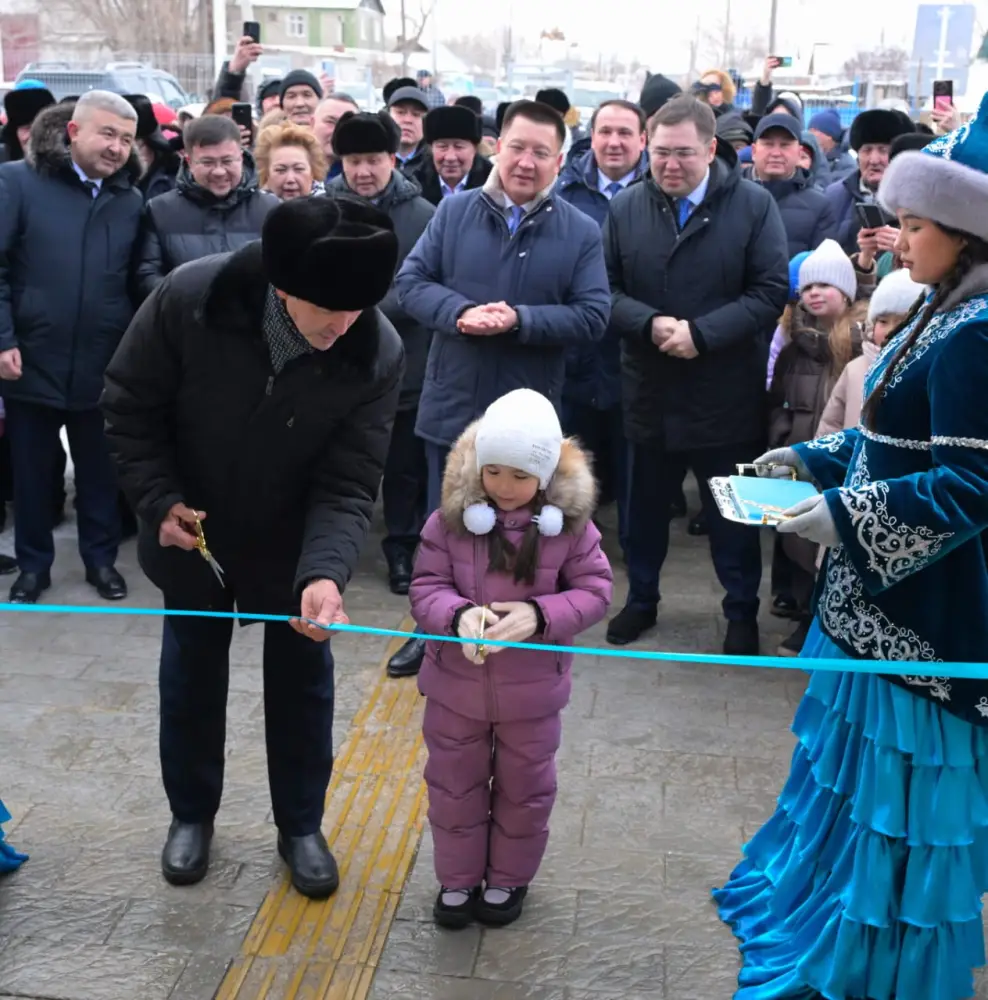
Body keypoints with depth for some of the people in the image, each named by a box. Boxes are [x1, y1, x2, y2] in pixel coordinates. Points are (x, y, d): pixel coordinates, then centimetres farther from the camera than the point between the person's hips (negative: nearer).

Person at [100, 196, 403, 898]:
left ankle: (301, 826, 35)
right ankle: (192, 815, 40)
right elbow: (130, 405, -11)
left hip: (296, 546, 0)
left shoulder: (379, 354, -27)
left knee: (302, 683, 13)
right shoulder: (188, 299, -28)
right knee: (191, 677, 17)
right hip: (193, 533, 0)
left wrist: (324, 573, -41)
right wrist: (158, 499, -18)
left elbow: (348, 487, -24)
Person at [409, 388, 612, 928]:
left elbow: (595, 591, -9)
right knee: (454, 787, 17)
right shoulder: (450, 518, -15)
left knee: (524, 789, 18)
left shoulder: (569, 521, -15)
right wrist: (459, 615, -32)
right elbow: (425, 589, -11)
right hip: (456, 684, 1)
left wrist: (539, 615, -26)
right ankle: (457, 880, 39)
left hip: (532, 690, 0)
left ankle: (508, 879, 41)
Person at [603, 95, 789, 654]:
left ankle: (743, 612, 27)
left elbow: (771, 292, -11)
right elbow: (605, 289, -1)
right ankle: (642, 599, 36)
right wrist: (651, 324, -19)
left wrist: (700, 333, -21)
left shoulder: (754, 205, -7)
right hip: (651, 391, 3)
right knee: (646, 506, 18)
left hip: (727, 395, -2)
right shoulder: (626, 207, 0)